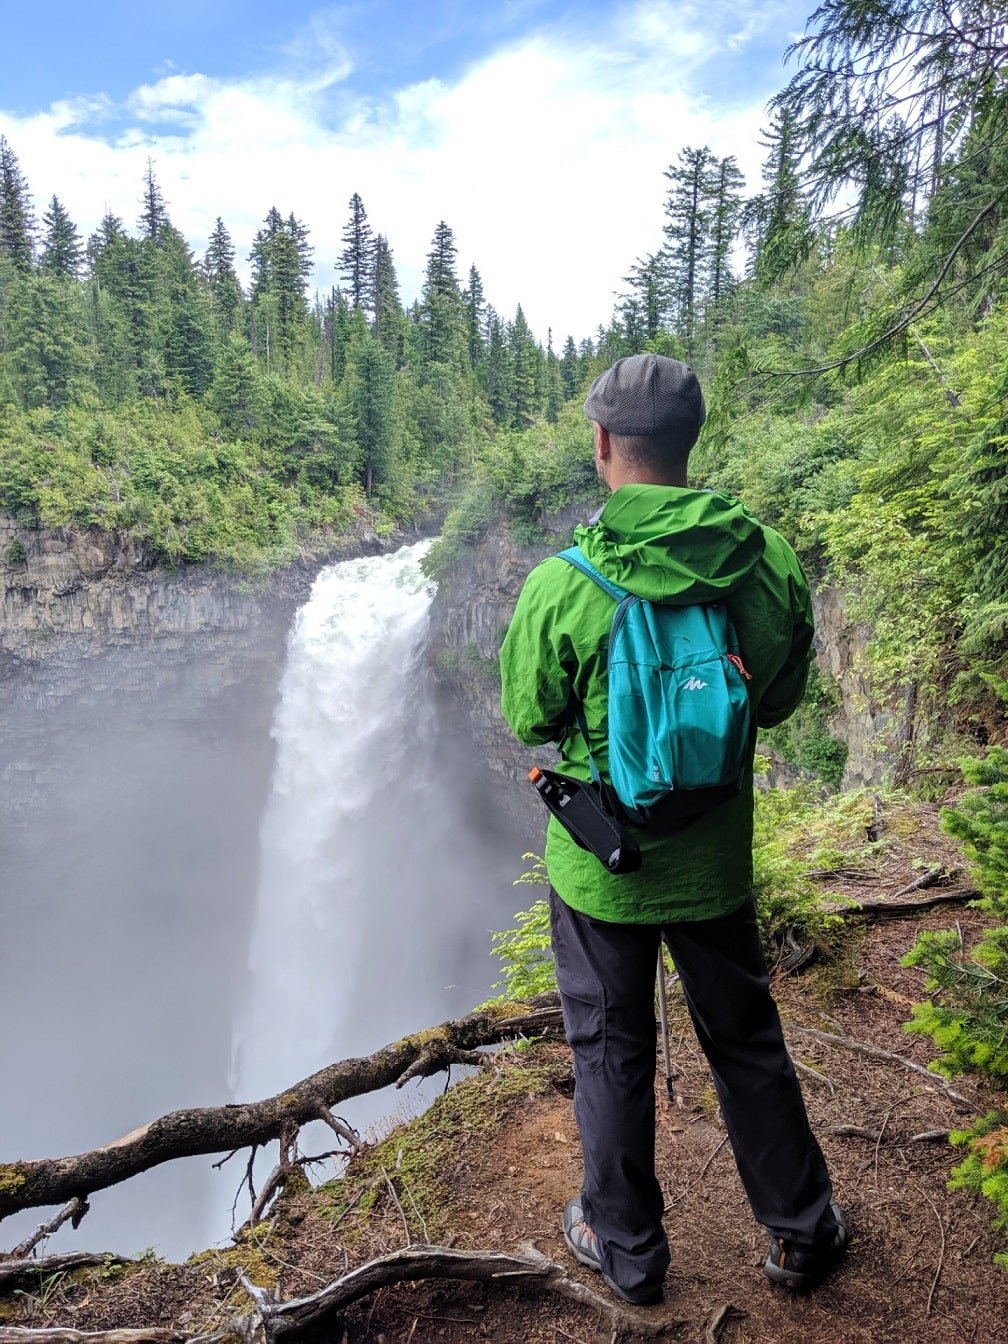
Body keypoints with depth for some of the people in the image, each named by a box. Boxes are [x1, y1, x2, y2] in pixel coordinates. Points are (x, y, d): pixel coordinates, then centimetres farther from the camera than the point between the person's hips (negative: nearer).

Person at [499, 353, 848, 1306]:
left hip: (599, 863, -2)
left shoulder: (560, 586, -23)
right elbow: (780, 697, 2)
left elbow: (528, 720, -9)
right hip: (715, 860, 3)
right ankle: (801, 1233, 43)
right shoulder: (769, 562, -13)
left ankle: (626, 1248, 39)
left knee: (611, 1055, 18)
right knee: (746, 1041, 23)